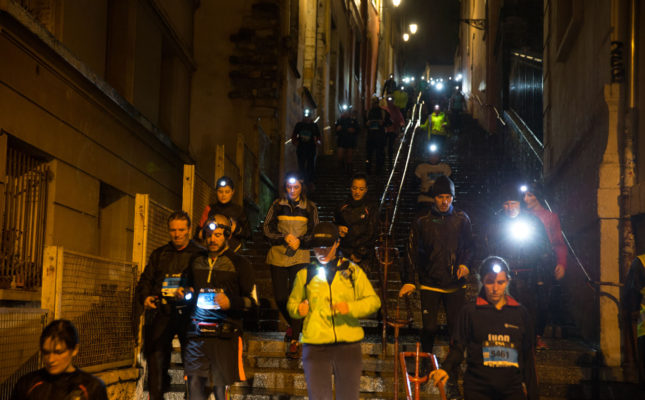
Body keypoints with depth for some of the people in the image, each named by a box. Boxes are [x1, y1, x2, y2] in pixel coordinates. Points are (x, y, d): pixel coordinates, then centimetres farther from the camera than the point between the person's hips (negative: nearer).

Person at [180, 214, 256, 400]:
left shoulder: (239, 264, 3)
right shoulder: (197, 263, 17)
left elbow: (252, 301, 1)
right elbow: (188, 288, 33)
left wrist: (231, 303, -16)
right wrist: (183, 293, 10)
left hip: (224, 335, -4)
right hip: (196, 334, 4)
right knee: (195, 385, 0)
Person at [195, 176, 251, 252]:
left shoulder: (238, 210, 7)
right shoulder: (210, 209, 8)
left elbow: (248, 235, 9)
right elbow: (198, 233, 10)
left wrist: (236, 229, -7)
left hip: (234, 251, 0)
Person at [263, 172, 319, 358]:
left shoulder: (310, 207, 6)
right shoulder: (277, 205, 6)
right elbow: (267, 228, 1)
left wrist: (299, 241, -12)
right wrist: (285, 238, -14)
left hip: (300, 257, -2)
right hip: (278, 256, 2)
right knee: (280, 297, 3)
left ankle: (294, 340, -8)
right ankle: (293, 325, 32)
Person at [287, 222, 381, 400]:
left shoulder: (352, 271, 7)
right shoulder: (305, 274, 9)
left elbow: (373, 300, 5)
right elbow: (292, 302, 19)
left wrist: (350, 308, -14)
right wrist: (298, 309, -5)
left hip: (348, 346, 0)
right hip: (315, 347, 0)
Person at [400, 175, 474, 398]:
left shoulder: (461, 219, 6)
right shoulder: (422, 223, 4)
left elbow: (469, 246, 12)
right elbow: (413, 252, 5)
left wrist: (465, 264, -7)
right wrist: (409, 280, -2)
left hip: (455, 284, 1)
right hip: (430, 284, -1)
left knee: (457, 330, -3)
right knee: (429, 327, -5)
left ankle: (453, 378, 6)